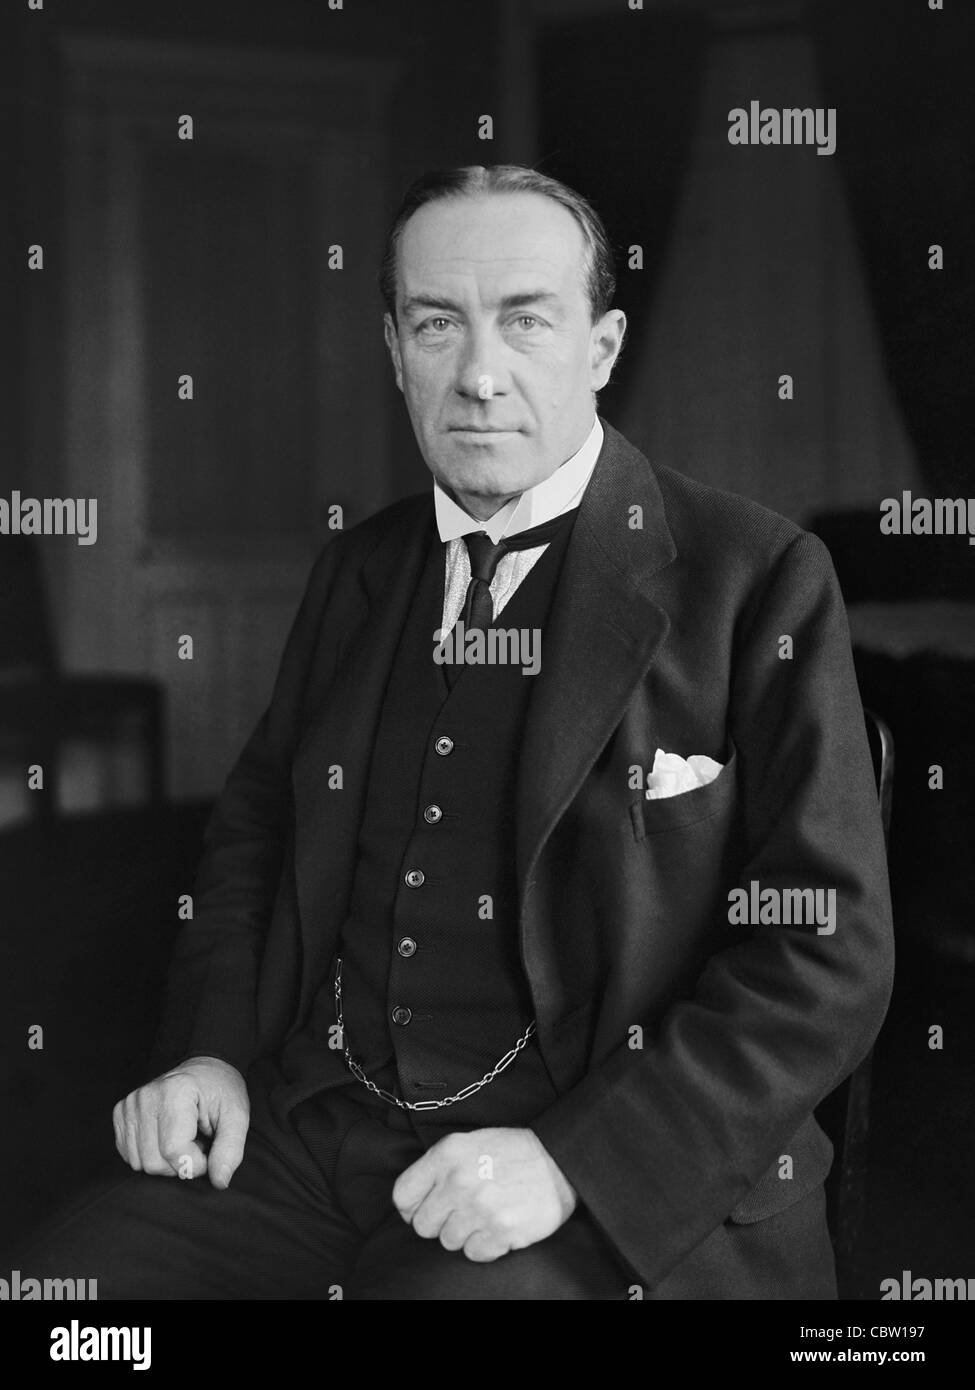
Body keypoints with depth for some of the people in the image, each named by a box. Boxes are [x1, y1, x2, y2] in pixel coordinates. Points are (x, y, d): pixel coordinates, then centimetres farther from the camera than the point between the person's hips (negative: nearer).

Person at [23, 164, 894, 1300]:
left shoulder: (760, 580, -4)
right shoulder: (355, 570, 14)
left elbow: (828, 953, -8)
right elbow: (255, 824, 23)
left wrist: (574, 1160, -17)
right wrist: (208, 1050, 5)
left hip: (601, 1196, -5)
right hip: (304, 1125, 5)